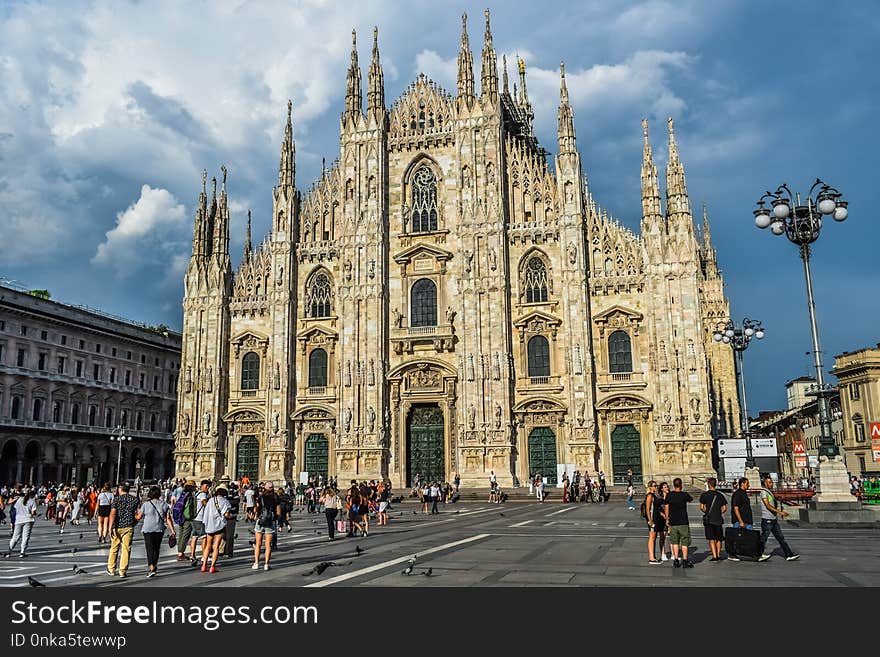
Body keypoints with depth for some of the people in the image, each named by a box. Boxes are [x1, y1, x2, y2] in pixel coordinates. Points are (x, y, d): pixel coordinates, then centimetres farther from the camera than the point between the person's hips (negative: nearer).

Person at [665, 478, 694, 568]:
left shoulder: (669, 495, -2)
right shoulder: (685, 495, -8)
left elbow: (667, 508, 4)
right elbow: (691, 499, 14)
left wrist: (667, 519, 15)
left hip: (673, 522, 2)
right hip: (683, 522, -2)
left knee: (675, 542, 10)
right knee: (684, 542, 4)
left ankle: (676, 561, 10)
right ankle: (685, 561, 5)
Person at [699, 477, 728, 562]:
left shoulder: (704, 495, -3)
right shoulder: (720, 495, 5)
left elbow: (701, 507, -6)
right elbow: (724, 508, 4)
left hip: (709, 520, -3)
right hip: (718, 520, 3)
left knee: (711, 539, -1)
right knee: (718, 539, 16)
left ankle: (714, 556, -9)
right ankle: (718, 556, 20)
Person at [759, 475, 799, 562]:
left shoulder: (771, 492, 17)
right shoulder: (764, 492, -12)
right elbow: (768, 506, -20)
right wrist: (780, 512, -25)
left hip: (774, 519, 9)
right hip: (767, 519, -9)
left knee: (781, 538, 8)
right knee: (763, 539, -2)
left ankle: (789, 555, 10)